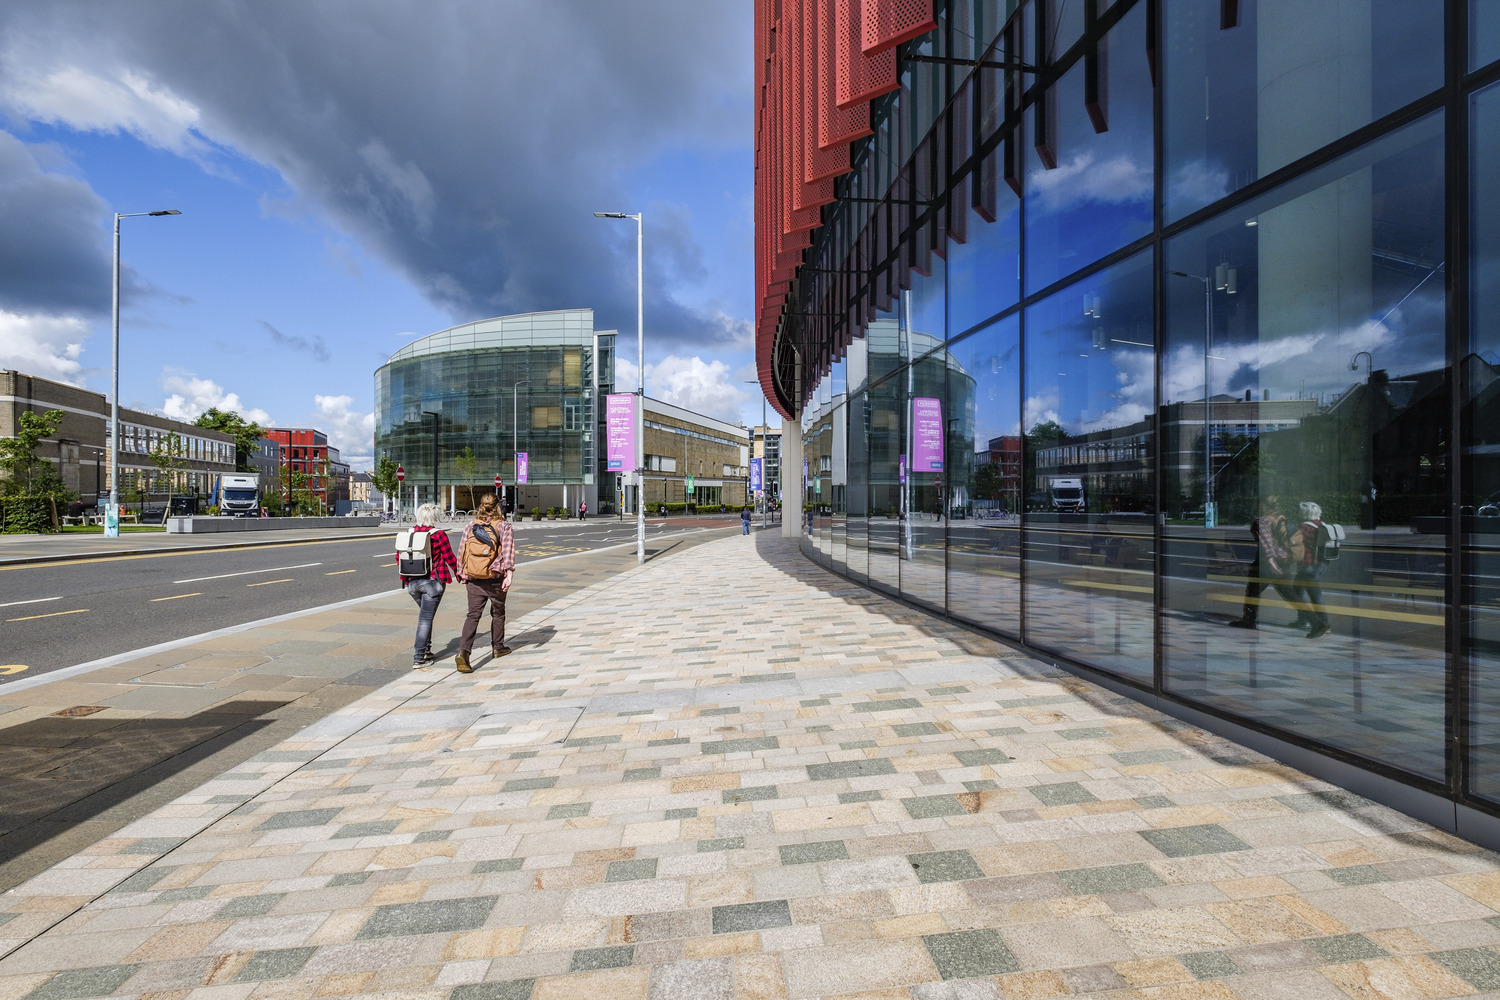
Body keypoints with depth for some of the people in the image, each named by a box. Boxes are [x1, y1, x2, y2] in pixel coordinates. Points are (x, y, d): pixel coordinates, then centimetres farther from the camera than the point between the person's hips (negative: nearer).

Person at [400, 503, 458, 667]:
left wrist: (405, 579, 20)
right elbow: (450, 558, -7)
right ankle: (419, 658, 2)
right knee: (426, 618, 0)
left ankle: (426, 650, 27)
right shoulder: (439, 535, -11)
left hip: (412, 582, 5)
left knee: (425, 614, 23)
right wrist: (459, 574, 8)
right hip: (432, 581, -5)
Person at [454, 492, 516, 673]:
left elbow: (461, 552, 8)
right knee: (498, 613, 16)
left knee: (473, 615, 2)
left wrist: (463, 576, 17)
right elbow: (508, 551, -16)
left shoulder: (470, 526, 5)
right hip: (496, 579, -2)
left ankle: (463, 652, -14)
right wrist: (509, 574, -20)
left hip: (473, 579, 2)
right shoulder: (504, 526, -5)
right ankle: (498, 647, 31)